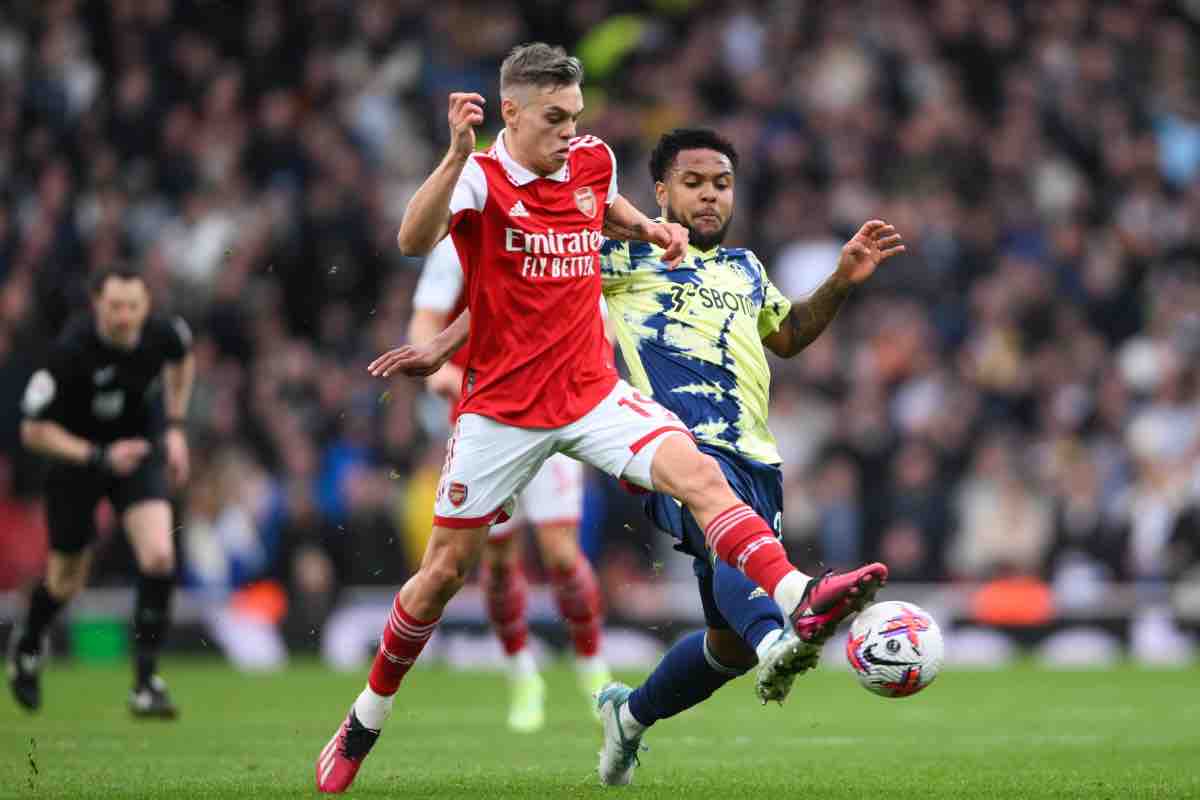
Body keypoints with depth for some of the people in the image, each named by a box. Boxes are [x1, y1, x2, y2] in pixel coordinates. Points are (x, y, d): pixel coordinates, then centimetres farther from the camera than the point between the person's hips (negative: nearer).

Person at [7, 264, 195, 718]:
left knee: (159, 557, -20)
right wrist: (99, 456, -30)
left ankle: (146, 684, -11)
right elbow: (33, 430, -21)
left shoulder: (162, 335, -18)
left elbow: (182, 359, 10)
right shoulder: (70, 353, -29)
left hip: (140, 447, 2)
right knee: (67, 579, 12)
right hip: (77, 455, -2)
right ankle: (26, 643, 47)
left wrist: (175, 426, 5)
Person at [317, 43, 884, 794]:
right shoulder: (479, 178, -10)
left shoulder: (595, 161, 5)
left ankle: (800, 599, -37)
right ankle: (367, 718, 23)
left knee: (697, 471, -23)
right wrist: (458, 154, -46)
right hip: (501, 407, -3)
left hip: (592, 393, 3)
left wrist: (650, 227, 12)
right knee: (444, 571, 5)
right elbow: (415, 240, -32)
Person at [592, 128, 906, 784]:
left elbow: (786, 335, 43)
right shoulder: (626, 253, 8)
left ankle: (629, 715, 28)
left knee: (729, 643, 2)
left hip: (754, 460, 7)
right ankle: (776, 644, -69)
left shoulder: (744, 268, 28)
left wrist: (842, 281, 30)